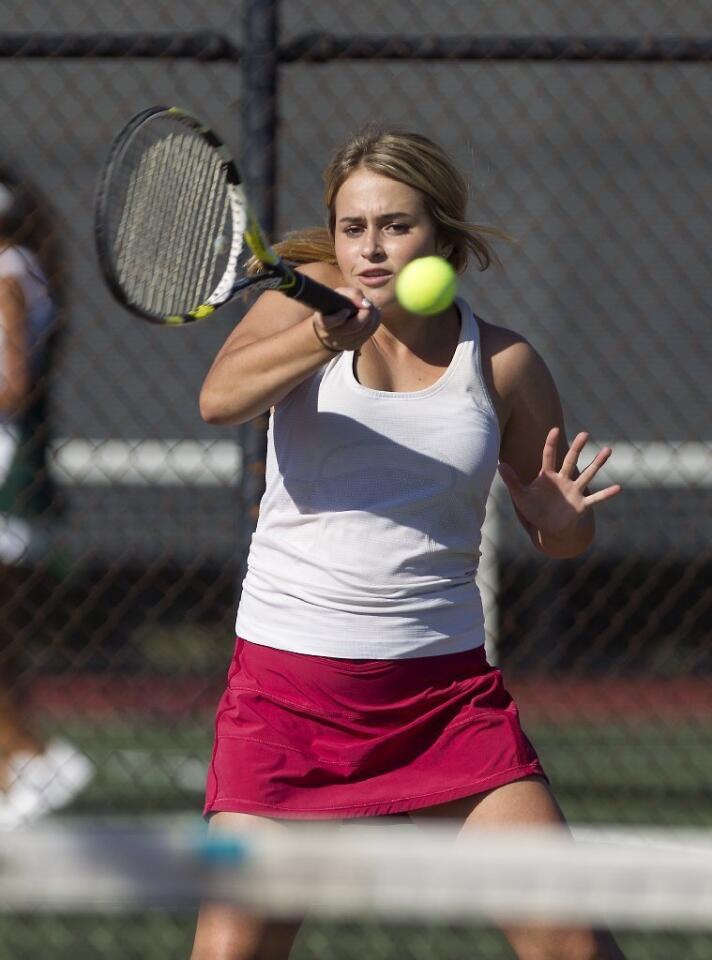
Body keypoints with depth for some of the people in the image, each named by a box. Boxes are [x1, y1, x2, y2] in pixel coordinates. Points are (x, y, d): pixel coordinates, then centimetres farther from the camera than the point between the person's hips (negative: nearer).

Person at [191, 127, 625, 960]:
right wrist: (321, 342, -40)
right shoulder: (309, 299, 0)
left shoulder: (503, 363, 3)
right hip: (287, 687, -1)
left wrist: (563, 521, -9)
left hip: (444, 692, 1)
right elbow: (219, 398, -21)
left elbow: (558, 535, 16)